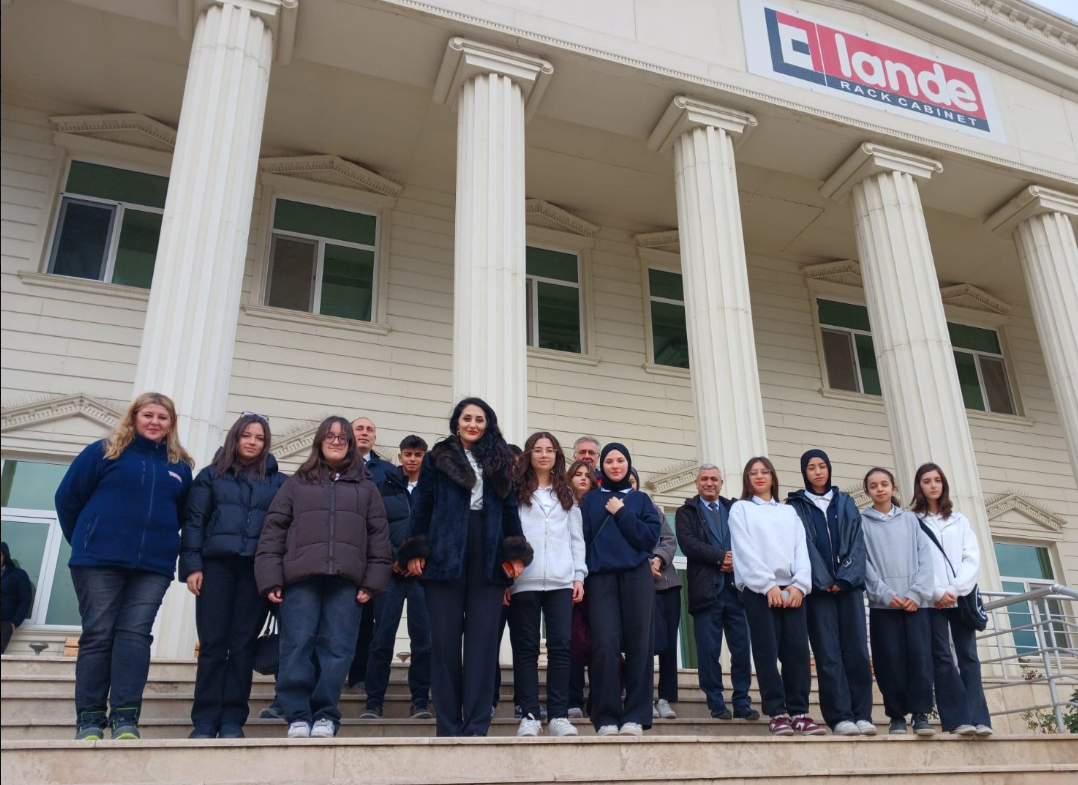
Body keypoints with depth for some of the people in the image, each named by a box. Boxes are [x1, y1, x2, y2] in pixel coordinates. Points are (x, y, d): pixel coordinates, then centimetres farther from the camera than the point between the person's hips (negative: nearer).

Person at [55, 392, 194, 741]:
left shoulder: (180, 466, 10)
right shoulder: (104, 452, 3)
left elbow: (183, 516, 17)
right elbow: (67, 497, 6)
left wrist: (162, 545, 9)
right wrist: (85, 540, 9)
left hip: (153, 566, 2)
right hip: (99, 560, -2)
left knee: (135, 634, -4)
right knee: (97, 635, 1)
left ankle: (125, 717, -4)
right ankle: (90, 719, 6)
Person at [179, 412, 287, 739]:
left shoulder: (278, 481, 12)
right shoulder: (211, 475, 12)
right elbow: (193, 521, 6)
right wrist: (191, 564, -5)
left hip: (258, 570, 0)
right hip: (216, 565, 0)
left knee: (243, 645, 1)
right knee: (213, 644, 0)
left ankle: (232, 720, 7)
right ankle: (204, 720, 6)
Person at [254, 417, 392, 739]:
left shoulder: (366, 488, 17)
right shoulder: (296, 484, 16)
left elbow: (379, 536, 10)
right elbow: (273, 529, 8)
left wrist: (372, 581, -1)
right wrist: (270, 578, -3)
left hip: (346, 580, 0)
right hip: (300, 578, 0)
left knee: (337, 648, -3)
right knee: (297, 647, -5)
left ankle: (325, 715, 3)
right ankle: (298, 716, 1)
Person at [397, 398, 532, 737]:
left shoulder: (500, 460, 15)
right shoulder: (437, 457, 9)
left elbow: (510, 509, 13)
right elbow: (421, 506, 5)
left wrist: (515, 553, 4)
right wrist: (415, 551, -4)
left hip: (488, 559, 2)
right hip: (445, 554, -1)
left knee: (483, 641, 0)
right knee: (445, 641, 1)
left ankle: (477, 726, 4)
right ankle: (448, 727, 8)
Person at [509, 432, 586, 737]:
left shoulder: (566, 494, 18)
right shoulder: (516, 492, 8)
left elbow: (576, 538, 15)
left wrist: (579, 575, 5)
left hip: (561, 581, 2)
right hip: (524, 581, -2)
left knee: (560, 645, -2)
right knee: (526, 647, 0)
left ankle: (559, 715, 2)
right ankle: (529, 715, 4)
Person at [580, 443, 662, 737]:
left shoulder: (641, 499, 15)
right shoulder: (590, 499, 15)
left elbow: (650, 536, 1)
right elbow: (583, 537, 6)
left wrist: (621, 513, -4)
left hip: (636, 576, 1)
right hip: (600, 577, 0)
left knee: (638, 643, -4)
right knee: (605, 645, -9)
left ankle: (635, 716, 2)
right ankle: (606, 718, -3)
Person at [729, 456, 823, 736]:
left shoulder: (789, 512, 21)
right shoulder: (740, 509, 10)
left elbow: (801, 549, 10)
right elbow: (745, 550, -2)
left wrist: (800, 584, -6)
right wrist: (768, 584, -12)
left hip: (791, 588, 3)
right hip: (758, 588, -3)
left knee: (798, 649, -4)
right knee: (767, 650, -6)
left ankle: (799, 713, 1)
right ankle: (777, 714, -2)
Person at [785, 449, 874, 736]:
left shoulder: (846, 503, 16)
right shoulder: (796, 506, 8)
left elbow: (857, 541, 6)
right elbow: (804, 546, -2)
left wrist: (846, 578, -8)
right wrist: (824, 581, -12)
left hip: (849, 584, 2)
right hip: (818, 588, -2)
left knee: (857, 650, -2)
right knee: (828, 654, -5)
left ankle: (862, 715, 1)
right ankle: (840, 717, -4)